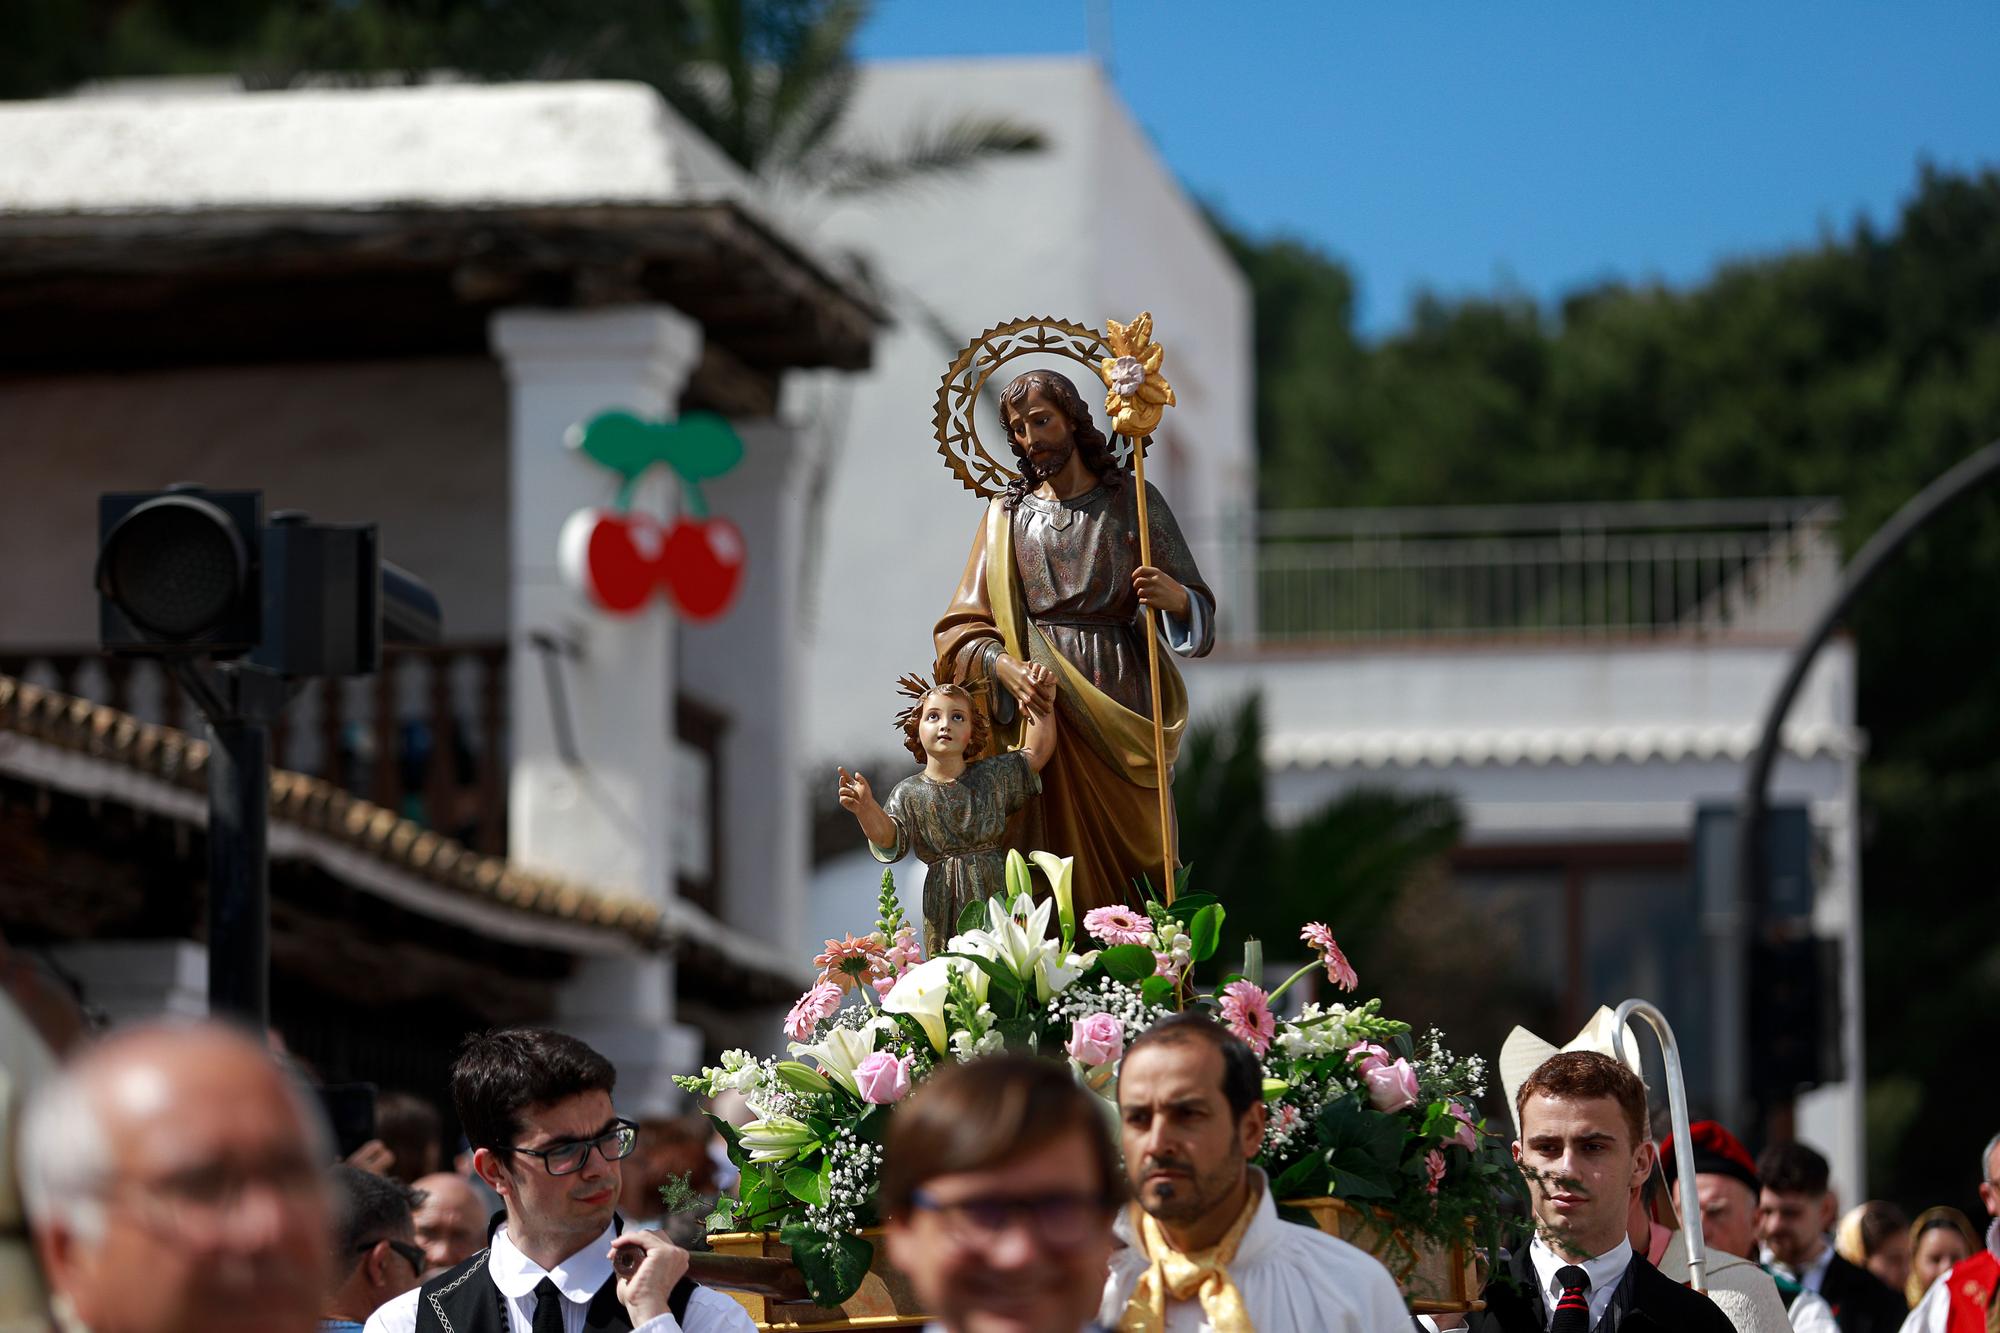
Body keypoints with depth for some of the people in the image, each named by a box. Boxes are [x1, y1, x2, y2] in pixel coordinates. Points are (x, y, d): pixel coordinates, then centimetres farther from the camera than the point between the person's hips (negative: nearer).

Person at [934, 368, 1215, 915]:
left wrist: (1174, 597, -19)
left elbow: (1199, 608, 5)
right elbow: (963, 627, 5)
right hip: (1035, 702, 1)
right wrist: (1007, 668, -15)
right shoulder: (1007, 514, 12)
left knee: (1128, 847, -4)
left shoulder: (1132, 501, 7)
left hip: (1118, 705, -1)